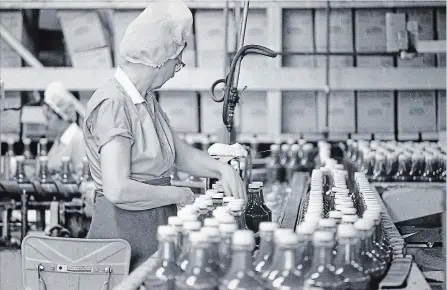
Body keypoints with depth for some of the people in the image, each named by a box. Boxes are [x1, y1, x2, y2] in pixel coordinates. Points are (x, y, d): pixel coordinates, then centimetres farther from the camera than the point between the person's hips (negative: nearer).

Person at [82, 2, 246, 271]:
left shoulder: (147, 100, 11)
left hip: (156, 228, 9)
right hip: (125, 232, -9)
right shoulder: (112, 104, -19)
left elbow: (182, 153, 18)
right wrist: (177, 194, -14)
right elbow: (118, 190, -26)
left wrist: (223, 169, 0)